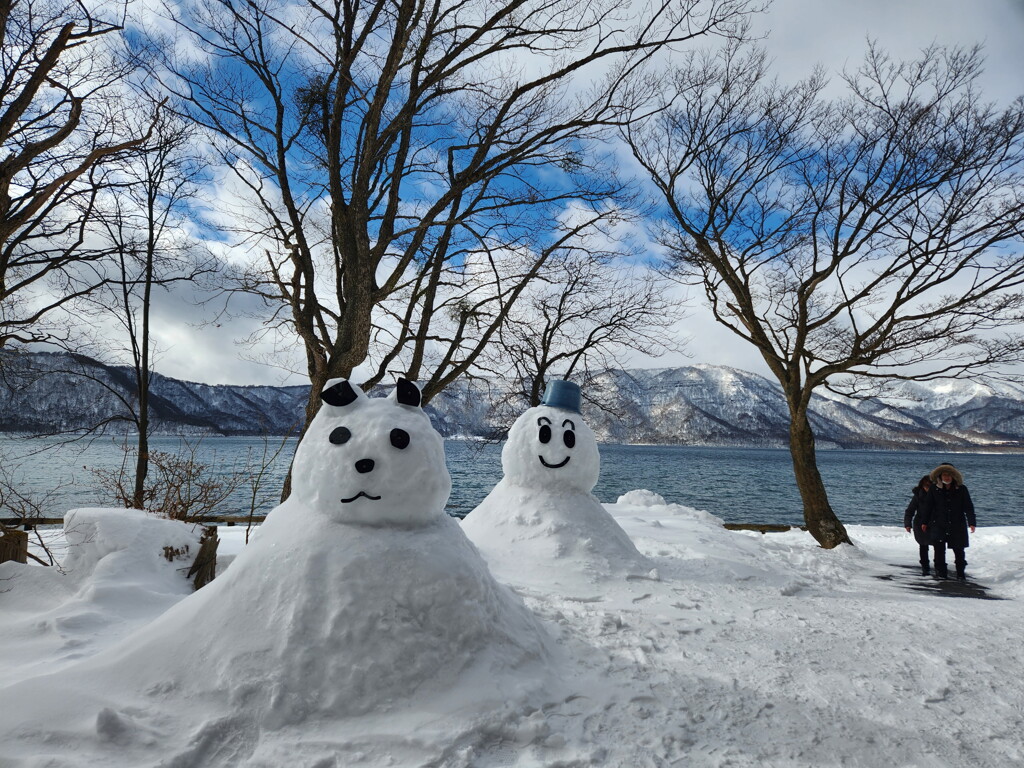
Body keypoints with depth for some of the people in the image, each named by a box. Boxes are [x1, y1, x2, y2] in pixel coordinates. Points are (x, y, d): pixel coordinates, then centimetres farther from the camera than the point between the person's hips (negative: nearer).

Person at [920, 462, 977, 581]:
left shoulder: (961, 489, -1)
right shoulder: (934, 489, -1)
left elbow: (968, 507, 1)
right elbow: (927, 505, 6)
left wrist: (971, 522, -9)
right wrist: (924, 522, 7)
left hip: (957, 526, 0)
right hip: (938, 525, 0)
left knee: (958, 549, 7)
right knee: (939, 547, -8)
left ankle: (961, 573, 24)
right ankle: (941, 571, 4)